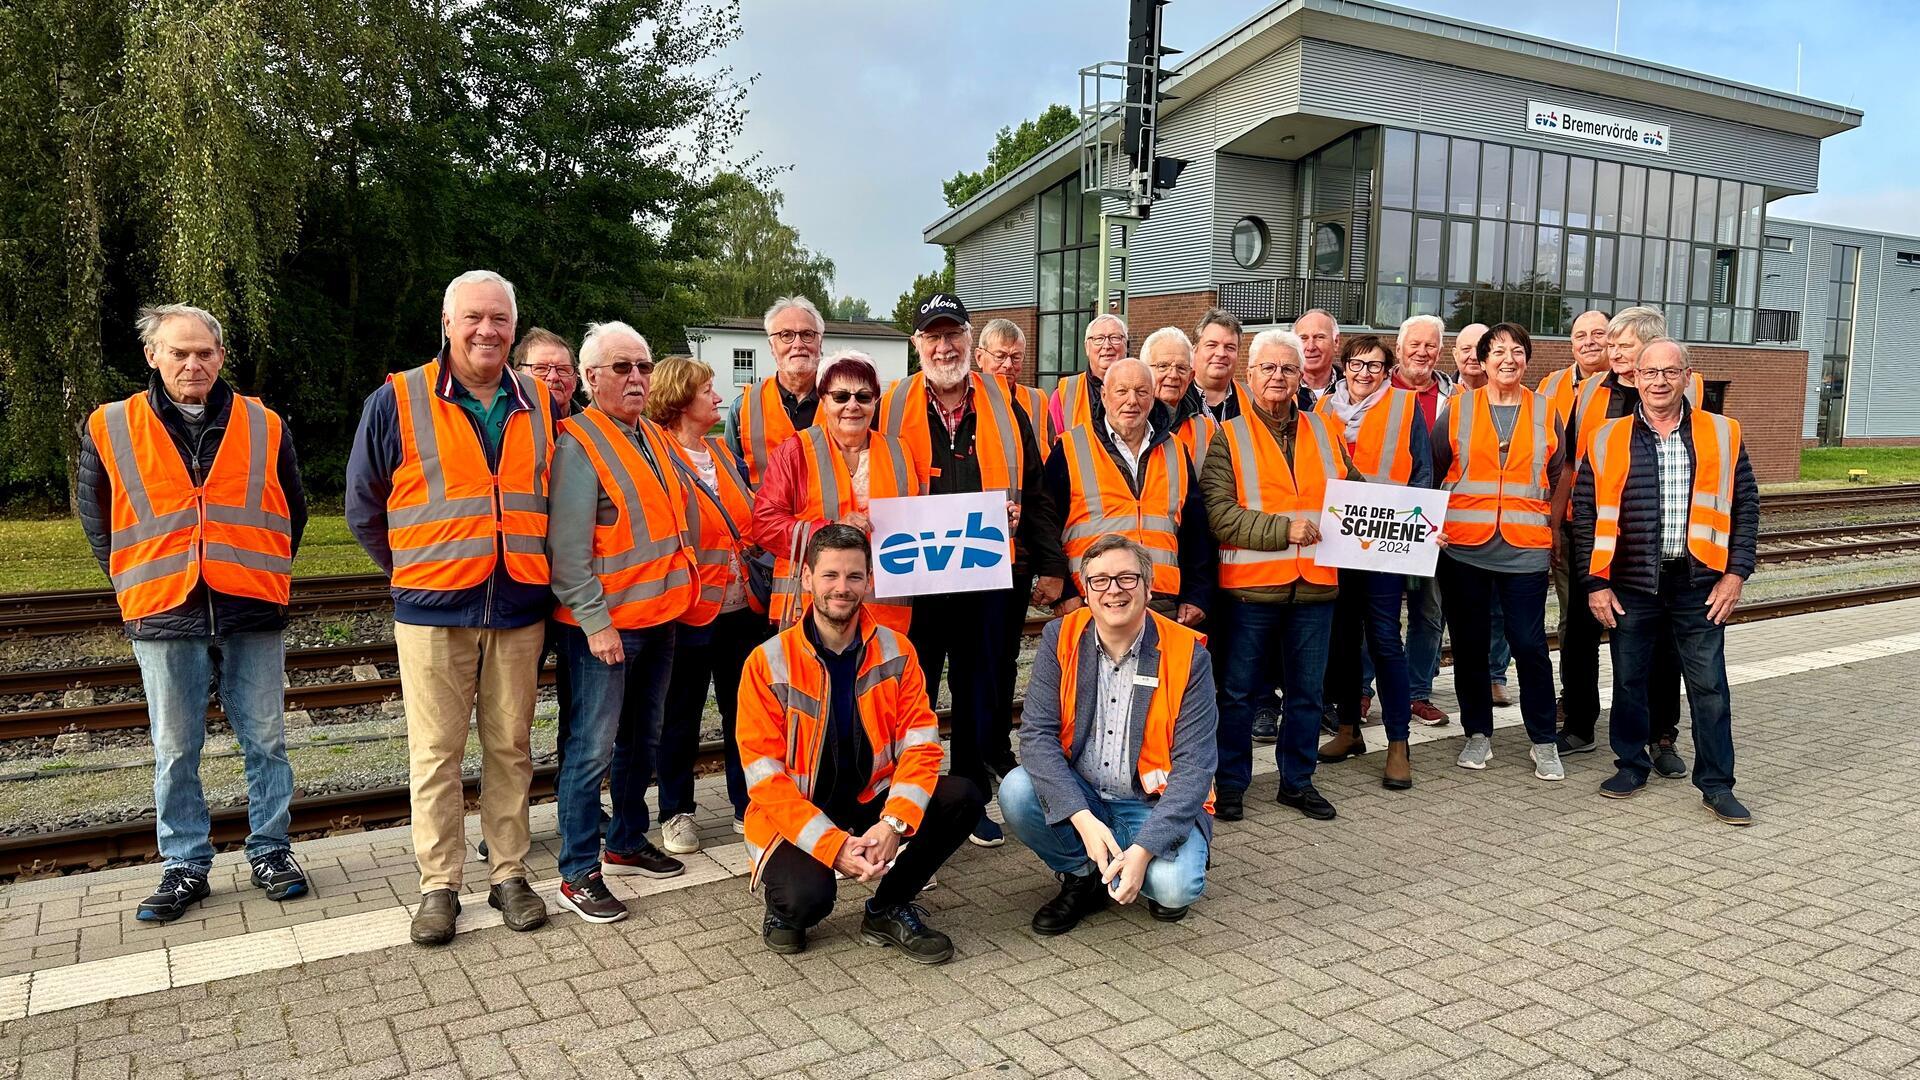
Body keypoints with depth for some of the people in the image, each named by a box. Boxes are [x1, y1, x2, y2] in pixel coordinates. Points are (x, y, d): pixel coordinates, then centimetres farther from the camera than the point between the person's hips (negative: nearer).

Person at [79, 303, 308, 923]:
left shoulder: (263, 426, 5)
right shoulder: (108, 430, 4)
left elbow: (294, 509, 14)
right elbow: (95, 517, 13)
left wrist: (263, 572, 9)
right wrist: (133, 582, 7)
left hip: (253, 613, 0)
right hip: (163, 616, 0)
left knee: (265, 741, 6)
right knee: (174, 751, 7)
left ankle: (270, 851, 19)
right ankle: (185, 865, 20)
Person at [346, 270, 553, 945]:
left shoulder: (539, 406, 8)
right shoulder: (398, 400, -1)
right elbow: (364, 506, 6)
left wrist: (531, 566, 12)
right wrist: (413, 570, 8)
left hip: (519, 609, 2)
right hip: (433, 610, -2)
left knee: (510, 748, 9)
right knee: (436, 753, 3)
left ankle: (508, 874, 20)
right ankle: (439, 885, 15)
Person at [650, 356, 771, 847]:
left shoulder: (725, 453, 13)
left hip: (742, 605, 6)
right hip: (690, 609, -6)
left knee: (744, 710, 11)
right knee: (681, 716, 8)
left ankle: (748, 806, 23)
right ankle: (676, 813, 22)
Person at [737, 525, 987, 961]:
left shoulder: (896, 652, -3)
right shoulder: (767, 663, -11)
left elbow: (920, 744, -8)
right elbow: (765, 778, -14)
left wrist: (893, 823, -25)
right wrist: (833, 845, -25)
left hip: (871, 803, 4)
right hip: (794, 818, -3)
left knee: (963, 797, -20)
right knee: (807, 896, -32)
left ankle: (888, 909, 0)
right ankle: (785, 904, 8)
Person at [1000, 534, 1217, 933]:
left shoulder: (1188, 655, -12)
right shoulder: (1061, 638, -7)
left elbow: (1194, 764, -16)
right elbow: (1036, 734, -14)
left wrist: (1144, 849, -28)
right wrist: (1083, 820, -28)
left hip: (1155, 805, -2)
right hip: (1078, 796, 3)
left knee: (1175, 884, -30)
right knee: (1017, 792, -26)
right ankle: (1084, 878, 2)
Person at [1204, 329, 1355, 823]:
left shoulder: (1324, 432, 12)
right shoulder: (1229, 438, -1)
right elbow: (1219, 512, -13)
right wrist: (1282, 528, -20)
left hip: (1315, 583, 4)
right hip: (1252, 584, -4)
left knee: (1307, 691, 12)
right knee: (1240, 692, 5)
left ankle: (1297, 781, 27)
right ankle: (1230, 783, 19)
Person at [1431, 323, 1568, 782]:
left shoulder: (1545, 412, 7)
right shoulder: (1457, 408, 4)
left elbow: (1559, 477, 17)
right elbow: (1431, 473, 8)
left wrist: (1550, 525, 11)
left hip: (1524, 551, 0)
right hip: (1463, 550, 0)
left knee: (1530, 645, -2)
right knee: (1469, 645, 8)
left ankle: (1544, 743, 13)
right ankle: (1478, 734, 22)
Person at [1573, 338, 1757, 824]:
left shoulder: (1722, 435, 3)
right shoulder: (1607, 439, 1)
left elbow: (1745, 505, 5)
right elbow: (1585, 514, 2)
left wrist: (1736, 573, -3)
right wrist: (1596, 582, -3)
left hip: (1700, 583, 0)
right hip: (1631, 584, 0)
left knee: (1709, 686, 4)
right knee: (1628, 679, 10)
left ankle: (1717, 784, 16)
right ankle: (1631, 765, 28)